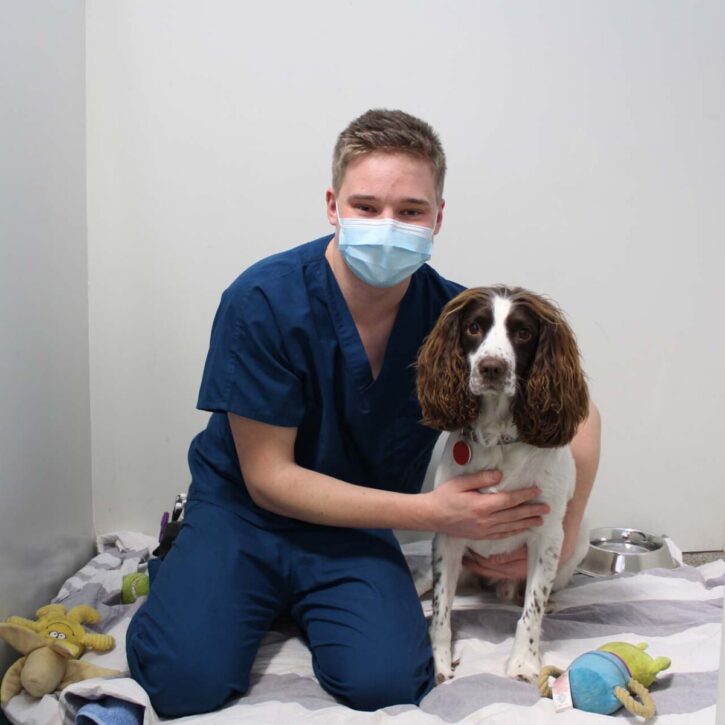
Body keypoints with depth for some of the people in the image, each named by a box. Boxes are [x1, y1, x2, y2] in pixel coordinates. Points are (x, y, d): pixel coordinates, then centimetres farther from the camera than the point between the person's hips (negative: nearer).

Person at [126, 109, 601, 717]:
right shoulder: (263, 302, -21)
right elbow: (268, 477, -17)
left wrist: (557, 542, -6)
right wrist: (431, 513, -20)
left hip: (356, 529, 2)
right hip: (244, 509, -1)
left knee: (384, 682, -23)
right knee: (185, 682, -22)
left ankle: (302, 606, 10)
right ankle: (187, 570, 11)